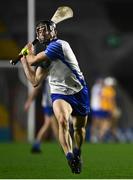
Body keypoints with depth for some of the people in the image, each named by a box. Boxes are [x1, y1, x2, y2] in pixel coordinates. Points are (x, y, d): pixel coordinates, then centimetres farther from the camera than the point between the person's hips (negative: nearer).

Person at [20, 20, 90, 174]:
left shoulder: (58, 45, -16)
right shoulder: (45, 57, 8)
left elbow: (34, 60, -18)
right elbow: (35, 81, 7)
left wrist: (28, 53, 5)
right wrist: (23, 59, 11)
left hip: (79, 92, -4)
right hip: (60, 93, 4)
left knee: (79, 128, 14)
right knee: (62, 120, -28)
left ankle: (77, 155, 40)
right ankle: (69, 157, -36)